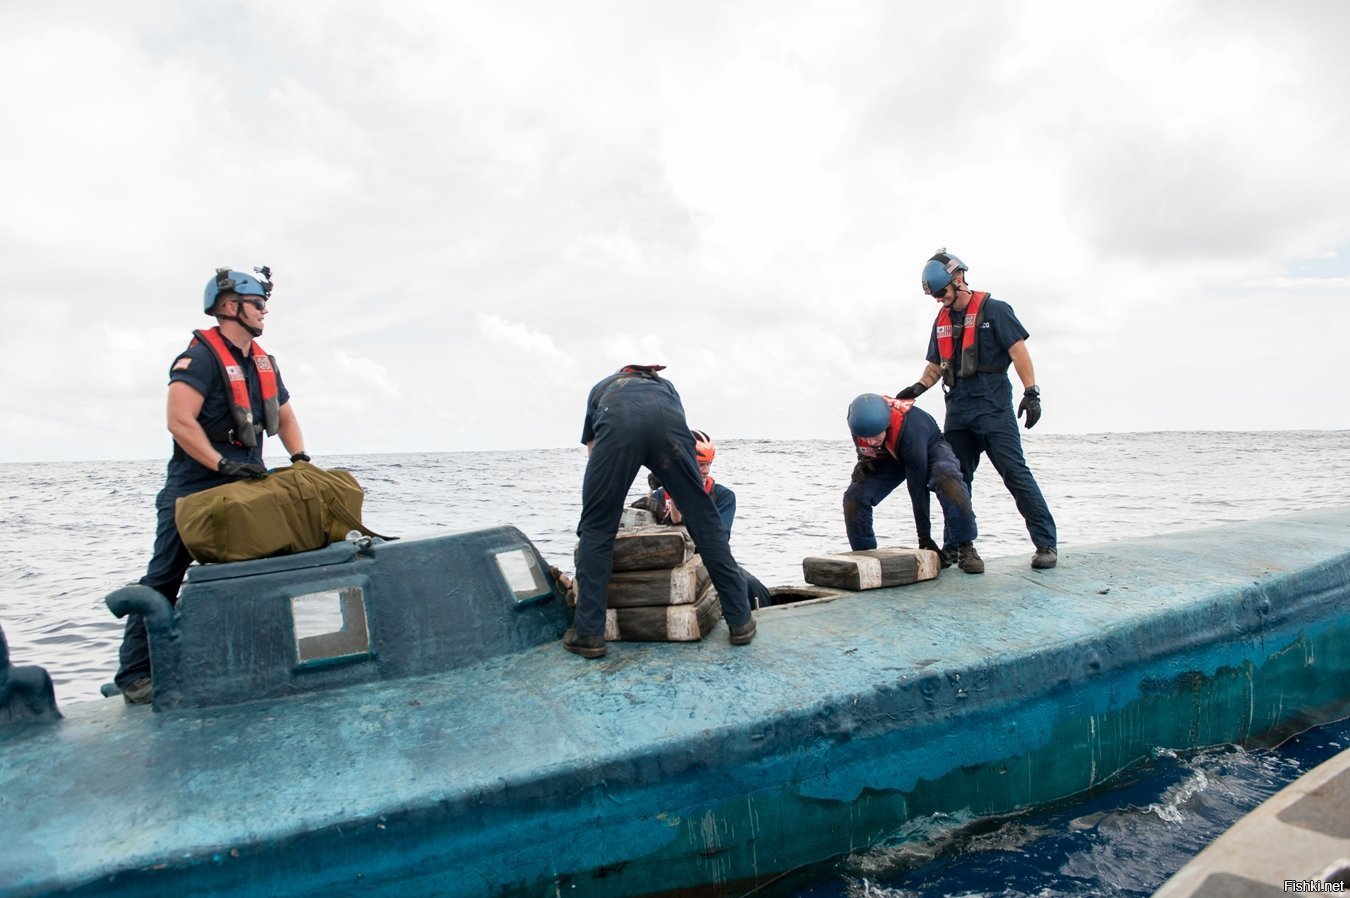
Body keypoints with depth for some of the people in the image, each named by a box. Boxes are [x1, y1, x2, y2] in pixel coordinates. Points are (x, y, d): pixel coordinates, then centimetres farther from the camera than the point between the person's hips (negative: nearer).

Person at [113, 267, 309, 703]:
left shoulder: (263, 362, 12)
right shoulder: (201, 357, -13)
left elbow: (284, 417, 20)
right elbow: (180, 422, -23)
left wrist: (300, 458, 5)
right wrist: (222, 464, -28)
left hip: (244, 487, 8)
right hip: (193, 490, -7)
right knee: (164, 579, -4)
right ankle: (135, 675, 2)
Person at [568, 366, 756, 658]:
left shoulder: (601, 389, 44)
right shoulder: (665, 384, 46)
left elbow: (595, 455, 44)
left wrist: (609, 504, 57)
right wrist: (680, 503, 60)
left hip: (617, 421, -1)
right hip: (666, 419, 1)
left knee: (596, 529, 12)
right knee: (705, 521, 11)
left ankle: (588, 633, 11)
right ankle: (741, 621, 16)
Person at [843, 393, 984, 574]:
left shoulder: (909, 431, -42)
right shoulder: (858, 418, -28)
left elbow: (918, 490, -34)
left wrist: (925, 538, -27)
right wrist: (863, 462, -24)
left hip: (929, 448, -4)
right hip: (888, 457, 4)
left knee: (948, 480, -37)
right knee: (854, 497, -17)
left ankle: (965, 549, -26)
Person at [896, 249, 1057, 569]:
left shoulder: (994, 310, -2)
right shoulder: (942, 320, 16)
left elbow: (1018, 351, -7)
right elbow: (936, 365, 21)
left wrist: (1031, 392, -15)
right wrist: (919, 387, 3)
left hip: (993, 408, -6)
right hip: (957, 410, 6)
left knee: (1015, 473, -9)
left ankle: (1046, 544, -2)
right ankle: (954, 547, 16)